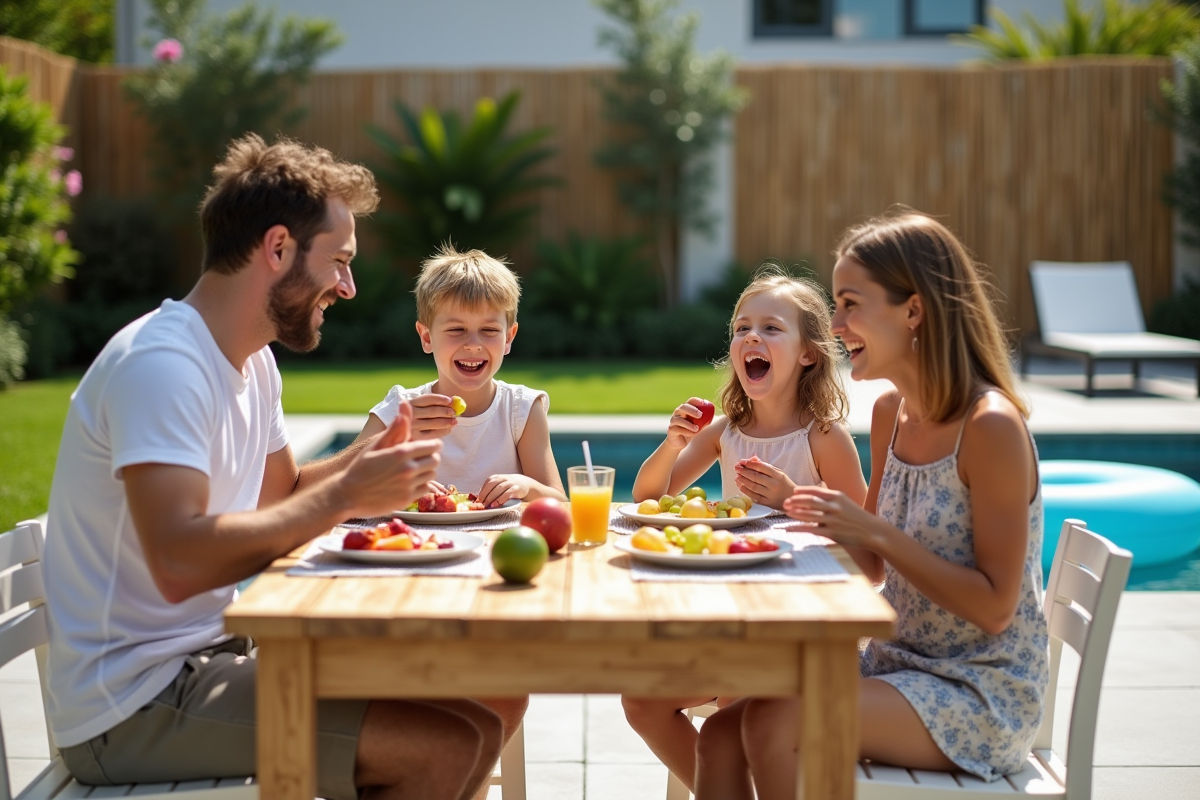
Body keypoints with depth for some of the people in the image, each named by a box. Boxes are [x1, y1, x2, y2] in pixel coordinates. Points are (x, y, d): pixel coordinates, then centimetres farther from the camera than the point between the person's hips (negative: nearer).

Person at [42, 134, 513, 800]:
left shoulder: (251, 361, 13)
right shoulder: (160, 363, -19)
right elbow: (179, 563, -30)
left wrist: (370, 458, 5)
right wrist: (344, 495, -24)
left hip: (217, 650, 10)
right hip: (135, 701, -10)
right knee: (448, 746, -20)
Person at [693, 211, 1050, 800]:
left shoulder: (990, 426, -18)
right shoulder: (890, 413, 7)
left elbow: (993, 608, -19)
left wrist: (878, 533, -24)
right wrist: (803, 507, -3)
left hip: (984, 693, -7)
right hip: (901, 665, 8)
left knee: (775, 725, -26)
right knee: (722, 734, -10)